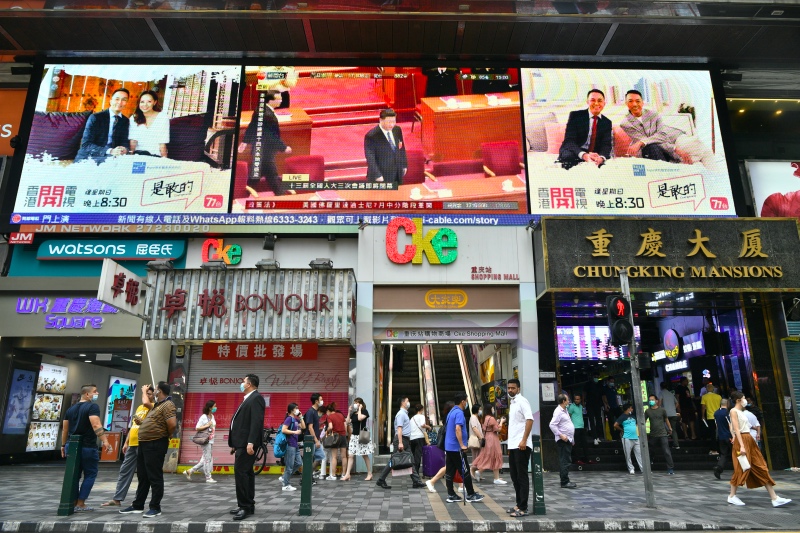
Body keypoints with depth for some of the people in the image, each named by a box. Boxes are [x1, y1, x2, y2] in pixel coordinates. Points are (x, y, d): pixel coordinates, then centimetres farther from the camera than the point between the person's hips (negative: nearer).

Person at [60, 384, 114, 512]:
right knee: (90, 475, 5)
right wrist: (105, 441, -28)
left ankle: (74, 503, 17)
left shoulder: (71, 409, 13)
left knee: (74, 475, 15)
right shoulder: (92, 406, -12)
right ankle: (80, 504, 3)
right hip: (87, 447, -7)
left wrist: (63, 445, 26)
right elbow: (96, 425, -25)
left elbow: (65, 428, 17)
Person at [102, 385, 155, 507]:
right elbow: (133, 426, 22)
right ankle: (117, 499, 19)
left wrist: (144, 390, -10)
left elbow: (145, 402, -29)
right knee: (124, 471, 11)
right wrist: (126, 443, 17)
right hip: (132, 444, 8)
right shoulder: (139, 408, 19)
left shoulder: (154, 407, -5)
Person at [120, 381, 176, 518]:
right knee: (142, 476, 17)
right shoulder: (158, 404, 16)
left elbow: (172, 424, -27)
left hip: (155, 445, -10)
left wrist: (166, 436, -11)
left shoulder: (168, 405, -16)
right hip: (144, 444, 10)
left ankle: (155, 507, 4)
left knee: (155, 477, -3)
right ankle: (137, 505, 27)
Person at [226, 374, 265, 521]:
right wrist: (234, 443, 19)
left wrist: (251, 442, -28)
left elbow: (256, 422, -21)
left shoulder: (256, 398, -12)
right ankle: (248, 505, 17)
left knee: (240, 472, -12)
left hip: (247, 443, -10)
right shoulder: (248, 399, 19)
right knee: (246, 473, 12)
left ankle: (245, 506, -7)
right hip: (242, 443, 10)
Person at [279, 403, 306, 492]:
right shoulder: (289, 418, -11)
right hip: (290, 445, -9)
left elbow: (303, 427, 17)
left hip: (295, 445, 9)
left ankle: (284, 478, 20)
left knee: (298, 463, 11)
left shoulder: (296, 419, 14)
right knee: (290, 465, -2)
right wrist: (295, 432, -19)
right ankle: (286, 485, 7)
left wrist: (301, 417, 11)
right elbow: (283, 430, -20)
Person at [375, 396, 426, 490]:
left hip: (406, 440, 10)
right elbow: (399, 429, -20)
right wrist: (400, 442, -26)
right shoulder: (401, 414, -13)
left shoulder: (405, 413, 17)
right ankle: (381, 480, 5)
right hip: (401, 440, -9)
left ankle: (416, 481, 6)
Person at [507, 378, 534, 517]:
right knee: (514, 475, 13)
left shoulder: (522, 401, -9)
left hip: (521, 445, -9)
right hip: (513, 445, 9)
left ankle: (523, 508, 1)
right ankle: (519, 504, 23)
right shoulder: (512, 403, 17)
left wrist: (524, 440, -24)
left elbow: (530, 420, -19)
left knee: (522, 476, -4)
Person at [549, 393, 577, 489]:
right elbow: (552, 425, -23)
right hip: (563, 440, -10)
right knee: (565, 461, -8)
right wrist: (561, 435, -22)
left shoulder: (565, 410, 17)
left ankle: (565, 481, 19)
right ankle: (564, 482, -6)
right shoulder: (558, 411, -15)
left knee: (567, 461, 13)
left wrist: (572, 438, 21)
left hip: (568, 439, 10)